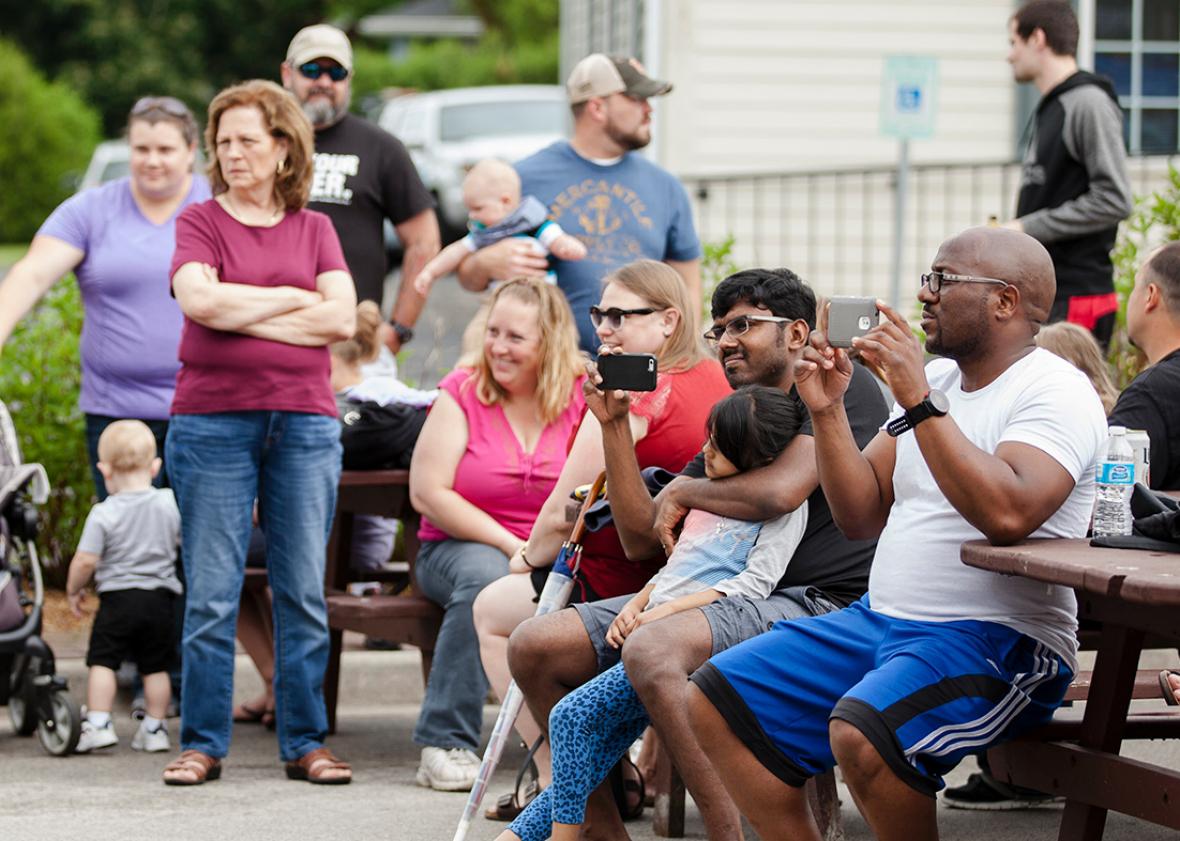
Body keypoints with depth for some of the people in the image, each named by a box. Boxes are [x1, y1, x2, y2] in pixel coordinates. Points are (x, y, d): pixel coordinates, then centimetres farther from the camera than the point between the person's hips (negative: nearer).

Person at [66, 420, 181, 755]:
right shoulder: (170, 504, -1)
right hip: (160, 598, 3)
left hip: (117, 597, -3)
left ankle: (98, 724, -3)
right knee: (155, 667, 10)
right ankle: (154, 727, 14)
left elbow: (85, 561, -12)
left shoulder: (103, 514, -11)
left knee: (102, 661, 4)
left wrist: (73, 590, 5)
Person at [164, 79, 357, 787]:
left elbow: (342, 318, -2)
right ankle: (203, 743, 4)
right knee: (211, 595, -2)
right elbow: (200, 299, -13)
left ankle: (305, 742, 10)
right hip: (212, 420, -2)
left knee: (305, 592, 4)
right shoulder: (201, 223, 6)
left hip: (304, 422, 2)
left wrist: (242, 316, -6)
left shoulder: (314, 229, 12)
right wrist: (293, 301, -5)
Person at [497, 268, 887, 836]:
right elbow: (642, 538, 21)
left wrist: (681, 494, 1)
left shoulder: (843, 387, 0)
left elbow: (781, 490, -17)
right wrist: (614, 423, 11)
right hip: (728, 597, 9)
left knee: (652, 651, -37)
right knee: (534, 647, -1)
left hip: (822, 601, -9)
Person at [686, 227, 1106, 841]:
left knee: (862, 733, -35)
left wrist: (920, 404, -26)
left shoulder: (1056, 392, -11)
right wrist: (827, 412, 1)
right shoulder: (936, 378, 15)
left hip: (999, 644, -9)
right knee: (714, 700, 1)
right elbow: (861, 516, 15)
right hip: (882, 622, 9)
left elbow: (1008, 514, -29)